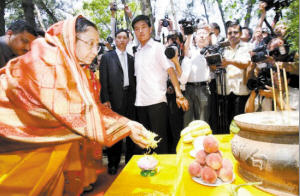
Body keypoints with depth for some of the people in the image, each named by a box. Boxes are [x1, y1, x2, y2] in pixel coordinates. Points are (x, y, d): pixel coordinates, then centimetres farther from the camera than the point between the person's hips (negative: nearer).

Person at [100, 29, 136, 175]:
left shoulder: (131, 58, 15)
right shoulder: (107, 57, 6)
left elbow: (133, 79, 12)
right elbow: (103, 80, -2)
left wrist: (135, 97, 3)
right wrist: (105, 99, -10)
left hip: (130, 98, 3)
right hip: (115, 99, -3)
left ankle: (130, 161, 22)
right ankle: (113, 164, 17)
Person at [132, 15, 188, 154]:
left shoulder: (158, 47, 0)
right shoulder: (137, 52, 16)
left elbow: (170, 70, -9)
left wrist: (179, 94, -20)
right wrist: (136, 98, 10)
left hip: (156, 100, -6)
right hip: (140, 102, 6)